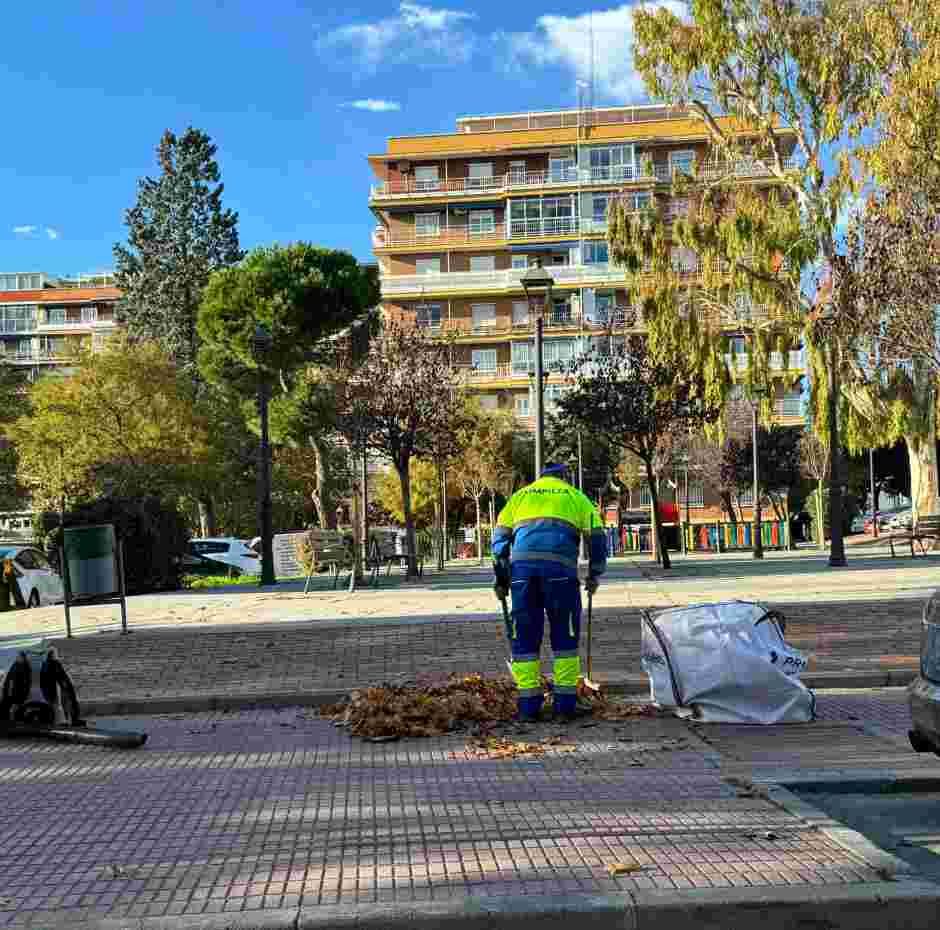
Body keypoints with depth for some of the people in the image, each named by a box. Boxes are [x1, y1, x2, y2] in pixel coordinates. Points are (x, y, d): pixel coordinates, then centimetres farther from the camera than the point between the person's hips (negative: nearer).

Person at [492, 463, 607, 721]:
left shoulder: (519, 496, 27)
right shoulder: (575, 496, 23)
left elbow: (500, 536, 19)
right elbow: (597, 535, 16)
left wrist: (501, 578, 19)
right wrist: (594, 574, 25)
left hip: (522, 566, 2)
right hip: (560, 567, -1)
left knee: (525, 638, 8)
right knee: (565, 637, 9)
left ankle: (528, 705, 7)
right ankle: (565, 703, 9)